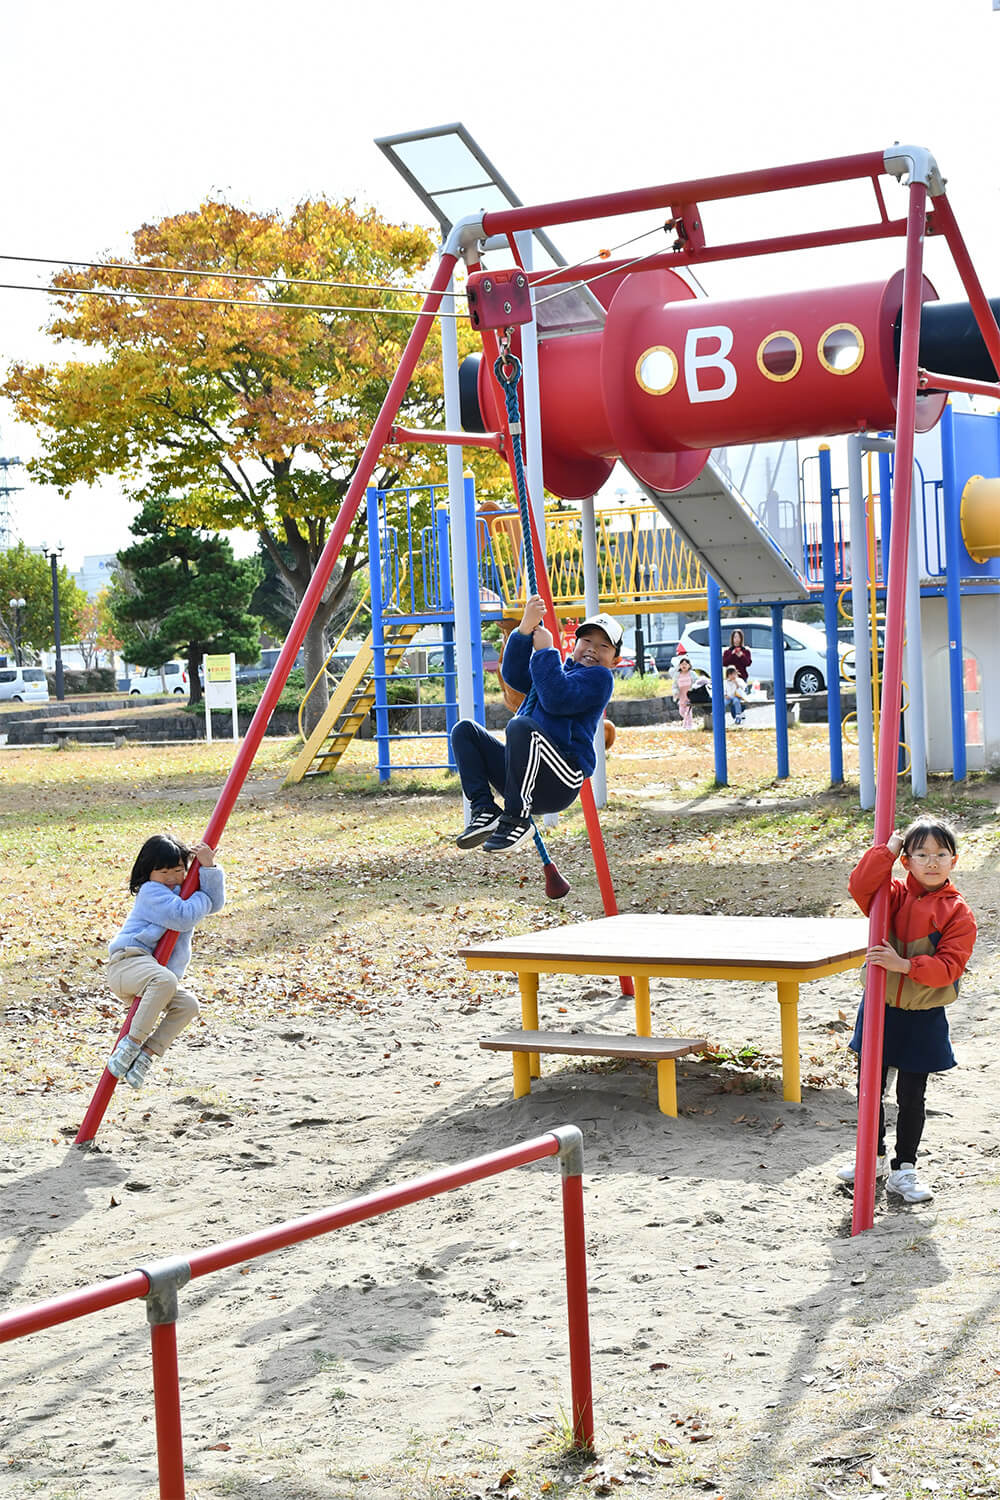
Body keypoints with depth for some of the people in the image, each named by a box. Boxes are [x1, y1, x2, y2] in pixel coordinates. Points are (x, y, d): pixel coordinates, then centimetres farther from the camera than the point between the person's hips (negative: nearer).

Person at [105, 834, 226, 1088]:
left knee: (187, 1004, -17)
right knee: (165, 980, -38)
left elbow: (215, 903, 6)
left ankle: (146, 1053, -15)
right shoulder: (151, 891, -5)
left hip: (153, 972, 8)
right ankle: (132, 1042, -33)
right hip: (128, 961, -8)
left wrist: (208, 868, -5)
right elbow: (183, 917, -18)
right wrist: (202, 896, -1)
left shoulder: (184, 891, 21)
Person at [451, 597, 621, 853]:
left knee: (521, 725, -33)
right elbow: (514, 675, 8)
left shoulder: (599, 677, 4)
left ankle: (516, 820, -29)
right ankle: (484, 809, -14)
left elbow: (557, 699, -14)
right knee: (465, 730, 0)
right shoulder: (558, 669, 28)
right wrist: (525, 630, -4)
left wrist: (545, 651, -7)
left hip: (560, 782, -8)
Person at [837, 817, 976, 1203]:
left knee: (911, 1097, 7)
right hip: (879, 1009, 2)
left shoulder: (958, 913, -8)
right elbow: (860, 885, -18)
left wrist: (905, 965, -28)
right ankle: (873, 1158, 32)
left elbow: (949, 965, -16)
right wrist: (888, 849, -17)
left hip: (923, 1019, -2)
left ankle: (903, 1170, 20)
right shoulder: (894, 896, 0)